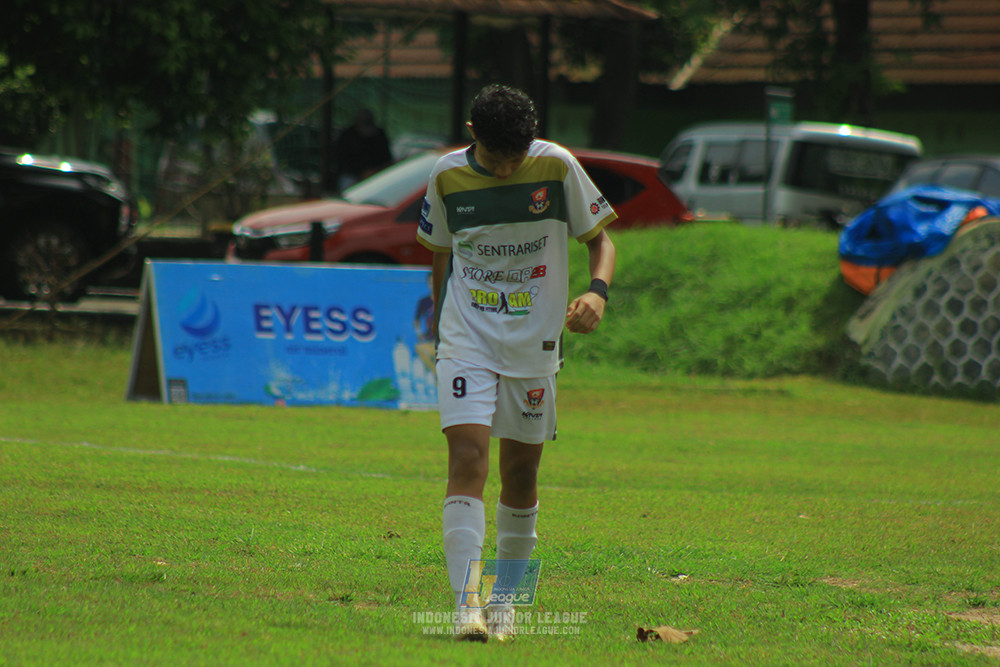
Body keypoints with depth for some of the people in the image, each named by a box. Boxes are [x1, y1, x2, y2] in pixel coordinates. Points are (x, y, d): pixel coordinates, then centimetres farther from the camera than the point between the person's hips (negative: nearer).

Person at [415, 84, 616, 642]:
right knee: (468, 457, -17)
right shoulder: (449, 176, -3)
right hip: (467, 341, -1)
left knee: (520, 472, 9)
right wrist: (440, 327, 17)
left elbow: (601, 239, 1)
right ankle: (467, 604, -23)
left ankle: (505, 599, 28)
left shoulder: (557, 167, -7)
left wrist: (598, 291, -18)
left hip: (535, 345, 1)